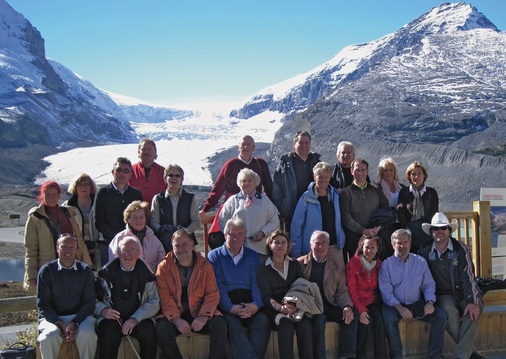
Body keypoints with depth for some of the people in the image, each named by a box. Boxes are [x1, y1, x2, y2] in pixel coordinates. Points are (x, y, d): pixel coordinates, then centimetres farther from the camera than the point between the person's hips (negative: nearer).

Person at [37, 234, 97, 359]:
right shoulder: (46, 271, 2)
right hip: (53, 317, 0)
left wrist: (74, 323, -13)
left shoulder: (85, 271, 6)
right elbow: (43, 304, 0)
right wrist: (60, 325, -15)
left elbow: (89, 302, 4)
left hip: (80, 316, 1)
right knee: (49, 336, -33)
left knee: (87, 334, -32)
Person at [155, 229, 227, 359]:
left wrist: (203, 317, -18)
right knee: (162, 329, -29)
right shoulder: (164, 267, 0)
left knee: (220, 324, -24)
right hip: (174, 315, -1)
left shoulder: (204, 265, 3)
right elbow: (164, 297, -8)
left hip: (200, 312, 1)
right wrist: (176, 319, -22)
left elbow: (212, 294, -2)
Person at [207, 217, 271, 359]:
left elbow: (256, 283, 9)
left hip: (249, 303, 2)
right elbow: (217, 286, -2)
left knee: (262, 322, -30)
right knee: (234, 325, -34)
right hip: (226, 304, -2)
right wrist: (230, 307, -18)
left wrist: (256, 304, -13)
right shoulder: (214, 256, 11)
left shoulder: (252, 256, 20)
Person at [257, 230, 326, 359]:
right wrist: (281, 308, -22)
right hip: (275, 310, -2)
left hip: (296, 308, 2)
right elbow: (266, 296, -2)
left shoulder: (296, 265, 16)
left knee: (305, 323, -30)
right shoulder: (264, 269, 7)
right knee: (286, 324, -33)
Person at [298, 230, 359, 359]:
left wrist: (347, 306, -14)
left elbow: (342, 291, 6)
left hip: (330, 307, 3)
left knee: (351, 317, -22)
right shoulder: (301, 263, 2)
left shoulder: (337, 263, 9)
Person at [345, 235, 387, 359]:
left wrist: (379, 302, -5)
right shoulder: (353, 264, -7)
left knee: (379, 319, -25)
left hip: (373, 302, 3)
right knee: (367, 321, -29)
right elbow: (352, 290, -9)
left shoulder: (378, 264, 7)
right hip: (358, 303, -3)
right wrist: (361, 310, -19)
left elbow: (378, 288, 13)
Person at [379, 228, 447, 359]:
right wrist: (399, 307, -24)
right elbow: (386, 291, -10)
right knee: (388, 317, -33)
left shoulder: (420, 261, 8)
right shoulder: (386, 264, -2)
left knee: (440, 315, -16)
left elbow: (428, 284, 7)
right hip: (395, 305, -3)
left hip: (417, 304, 3)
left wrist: (429, 302, -13)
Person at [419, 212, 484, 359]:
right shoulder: (425, 252, 4)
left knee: (472, 313, -33)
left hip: (465, 294, -1)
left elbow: (468, 276, -12)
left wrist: (473, 302, -23)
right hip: (444, 295, 1)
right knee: (449, 311, -33)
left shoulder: (460, 248, -4)